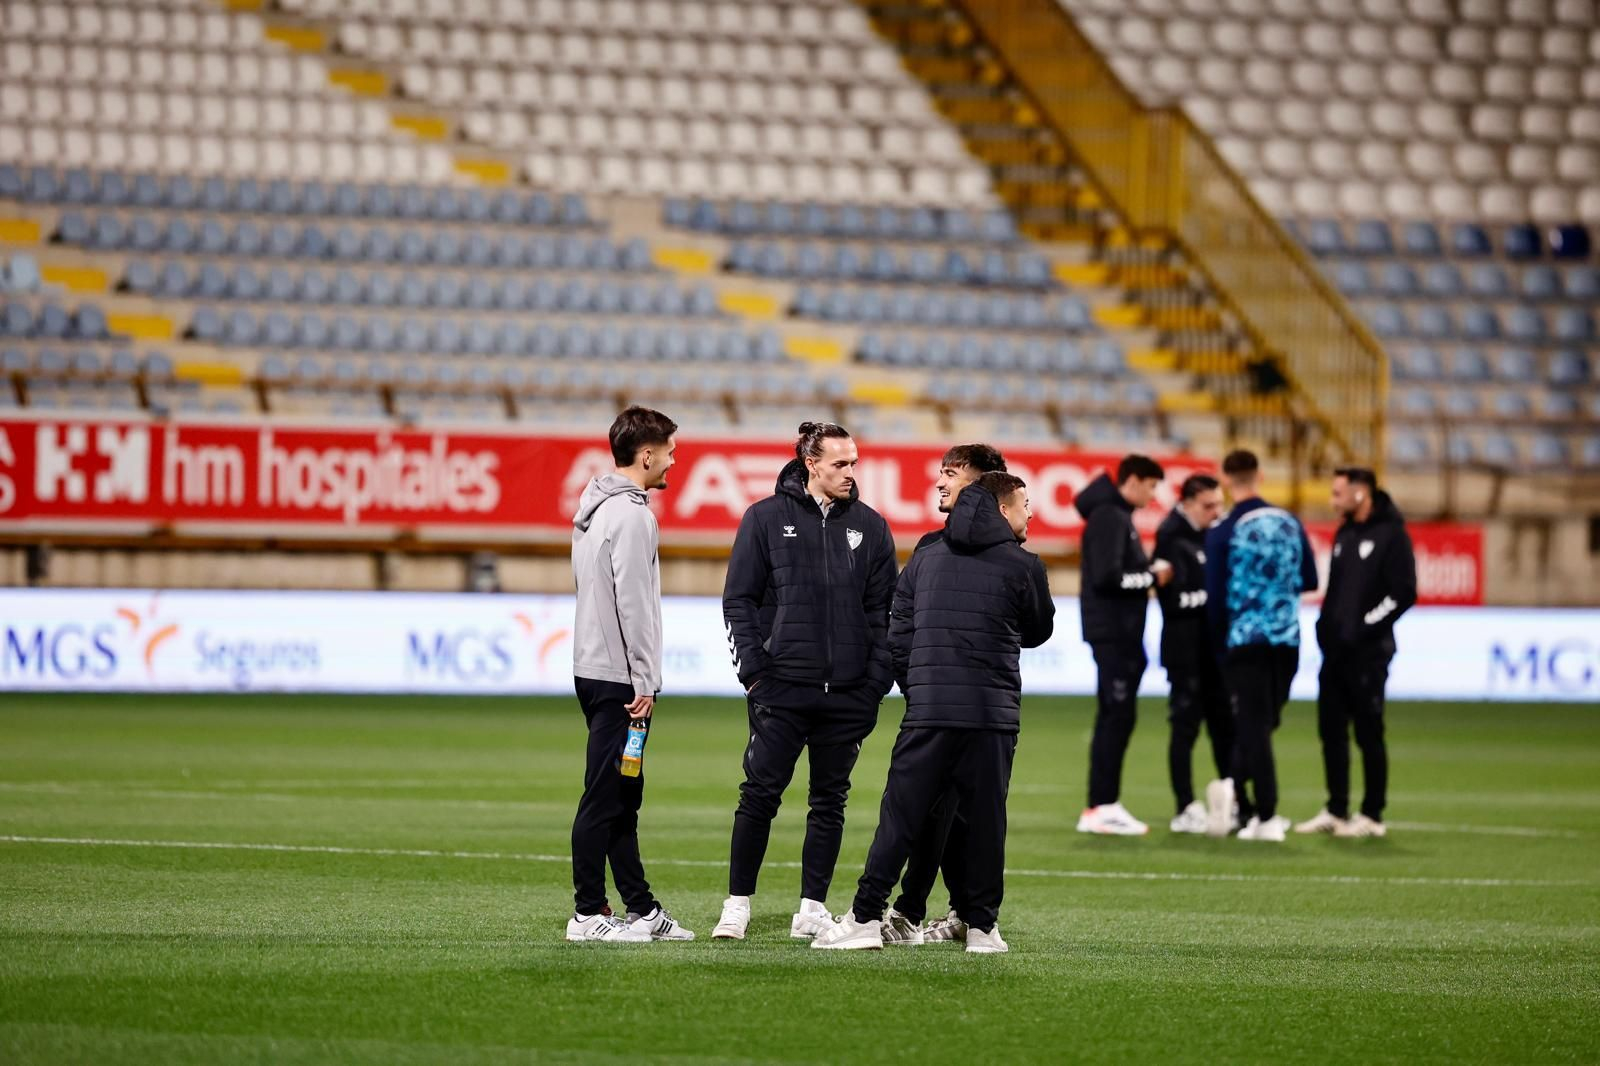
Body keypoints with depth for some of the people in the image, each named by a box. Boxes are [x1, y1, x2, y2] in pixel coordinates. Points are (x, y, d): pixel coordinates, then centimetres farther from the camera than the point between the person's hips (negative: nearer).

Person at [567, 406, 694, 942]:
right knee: (605, 798, -6)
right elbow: (632, 603, -19)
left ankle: (643, 909, 17)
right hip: (617, 676, -10)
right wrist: (644, 682, -18)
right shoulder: (631, 515, -14)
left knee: (621, 798, 12)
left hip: (592, 669, 10)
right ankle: (588, 914, -4)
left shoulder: (594, 508, 17)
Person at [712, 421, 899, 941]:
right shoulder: (766, 518, 2)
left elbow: (884, 610, 10)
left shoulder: (870, 527, 9)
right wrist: (754, 670, -6)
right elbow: (739, 600, 2)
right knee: (760, 794, -3)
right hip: (781, 687, -2)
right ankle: (738, 903, 5)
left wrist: (876, 682, 2)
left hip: (848, 694, 2)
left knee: (830, 800, 6)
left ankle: (813, 907, 12)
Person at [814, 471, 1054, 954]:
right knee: (984, 819, 5)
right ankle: (981, 925, 8)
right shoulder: (1022, 566, -1)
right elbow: (1039, 631, 13)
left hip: (926, 711, 2)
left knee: (899, 815, 2)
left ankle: (865, 917, -2)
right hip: (992, 715, -2)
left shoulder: (925, 560, 11)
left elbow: (898, 637, 10)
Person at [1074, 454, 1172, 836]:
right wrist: (1153, 578, -12)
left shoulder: (1118, 517, 18)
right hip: (1111, 631, -10)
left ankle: (1104, 804, 15)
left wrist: (1149, 573, 2)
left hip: (1120, 633, 10)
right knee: (1117, 715, -9)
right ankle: (1101, 807, -8)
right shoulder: (1109, 517, -13)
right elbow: (1107, 576, -22)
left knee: (1116, 717, 11)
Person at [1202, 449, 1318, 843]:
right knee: (1265, 721, 14)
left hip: (1244, 639, -3)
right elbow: (1309, 581, 10)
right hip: (1286, 639, 3)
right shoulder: (1290, 523, 3)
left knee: (1253, 724, 2)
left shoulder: (1222, 533, -8)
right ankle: (1234, 785, -1)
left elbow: (1215, 597, -6)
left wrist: (1218, 644, 8)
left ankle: (1265, 816, -9)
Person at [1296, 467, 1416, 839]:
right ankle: (1336, 811, 15)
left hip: (1367, 654, -8)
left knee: (1368, 734, -3)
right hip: (1335, 651, 8)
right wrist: (1326, 627, 9)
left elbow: (1403, 594, -15)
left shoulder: (1391, 535, -9)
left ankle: (1372, 816, 3)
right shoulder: (1344, 535, 15)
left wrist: (1364, 627, -16)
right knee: (1331, 731, 8)